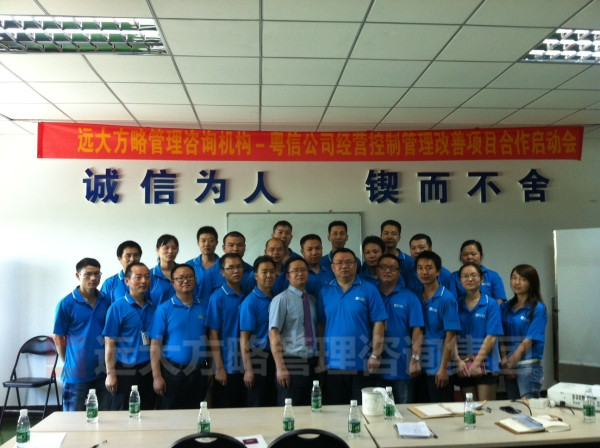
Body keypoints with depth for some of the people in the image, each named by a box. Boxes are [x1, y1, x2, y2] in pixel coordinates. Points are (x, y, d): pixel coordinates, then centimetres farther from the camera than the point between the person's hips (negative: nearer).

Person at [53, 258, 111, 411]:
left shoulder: (107, 302, 2)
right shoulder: (66, 304, -8)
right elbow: (58, 338, -2)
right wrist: (69, 362, 3)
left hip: (103, 371, 3)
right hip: (77, 374, -3)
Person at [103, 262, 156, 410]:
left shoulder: (153, 307, 6)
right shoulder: (117, 307, -7)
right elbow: (109, 342, -9)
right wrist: (110, 373, -12)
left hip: (148, 371, 5)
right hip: (125, 372, -4)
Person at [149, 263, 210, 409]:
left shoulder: (204, 306, 5)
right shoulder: (164, 309, -5)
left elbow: (211, 339, 9)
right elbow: (155, 345, -7)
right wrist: (157, 376, -11)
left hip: (199, 373, 3)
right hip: (172, 373, -3)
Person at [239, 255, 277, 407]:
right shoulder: (250, 302, -9)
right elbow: (244, 338, -12)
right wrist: (248, 369, -17)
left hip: (275, 358, 5)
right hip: (258, 359, -5)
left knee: (273, 405, 14)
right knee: (256, 406, 4)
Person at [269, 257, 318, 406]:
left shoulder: (312, 299, 11)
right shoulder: (281, 299, -7)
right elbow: (273, 334, -13)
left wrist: (319, 361, 10)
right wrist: (280, 367, -18)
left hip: (311, 363, 6)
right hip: (291, 362, -5)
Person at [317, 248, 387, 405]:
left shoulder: (369, 290, -3)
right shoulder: (325, 292, 5)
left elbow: (378, 324, -5)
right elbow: (320, 325, 6)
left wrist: (375, 355, -10)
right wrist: (320, 356, 2)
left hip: (361, 363, -2)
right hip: (333, 363, 2)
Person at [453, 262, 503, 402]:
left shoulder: (491, 304, -1)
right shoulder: (457, 305, 7)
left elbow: (491, 337, -7)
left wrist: (476, 363, -13)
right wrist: (458, 361, -11)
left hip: (486, 365, -2)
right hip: (463, 367, 3)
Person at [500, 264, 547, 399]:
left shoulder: (538, 308, -6)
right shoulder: (505, 307, 9)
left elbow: (528, 341, -10)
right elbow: (502, 337, 7)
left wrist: (511, 362, -10)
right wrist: (504, 361, -6)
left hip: (528, 366, -5)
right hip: (509, 367, 5)